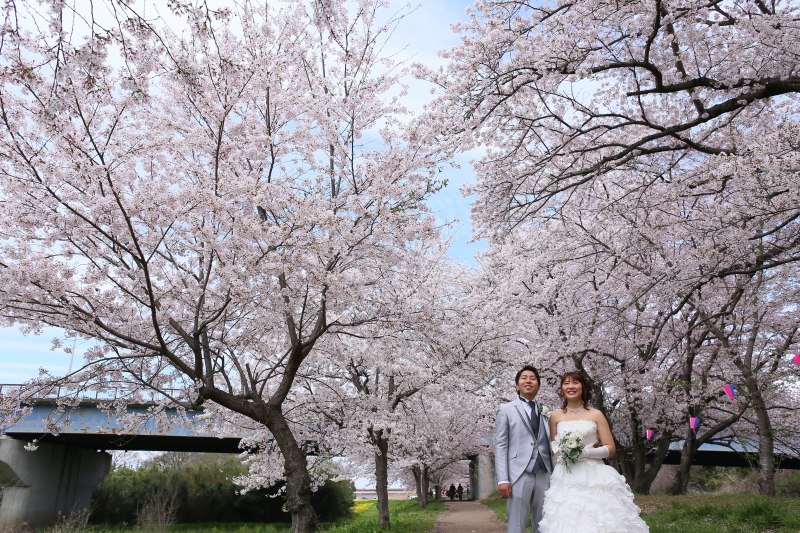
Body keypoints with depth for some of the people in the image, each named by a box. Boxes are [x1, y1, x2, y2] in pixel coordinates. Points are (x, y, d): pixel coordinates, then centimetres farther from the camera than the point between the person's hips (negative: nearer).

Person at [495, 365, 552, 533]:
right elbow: (500, 445, 0)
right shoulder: (506, 410, 6)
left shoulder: (545, 413, 16)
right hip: (519, 475, -3)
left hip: (544, 476, 4)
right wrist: (502, 479, -8)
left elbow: (550, 446, 14)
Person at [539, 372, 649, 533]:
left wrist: (585, 452, -14)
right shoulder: (555, 416, 8)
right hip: (565, 479, 1)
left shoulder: (596, 415, 3)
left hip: (593, 477, -1)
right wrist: (561, 452, -7)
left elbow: (611, 449, 0)